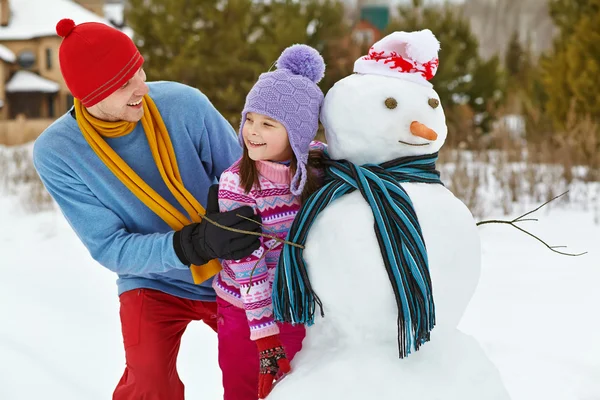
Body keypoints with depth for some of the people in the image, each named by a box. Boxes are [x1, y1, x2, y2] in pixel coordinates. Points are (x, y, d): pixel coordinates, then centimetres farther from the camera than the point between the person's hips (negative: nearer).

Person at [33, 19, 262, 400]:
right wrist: (197, 243, -36)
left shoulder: (185, 104, -22)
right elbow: (111, 249, -21)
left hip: (233, 277, 2)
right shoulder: (56, 153, -20)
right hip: (154, 283, -1)